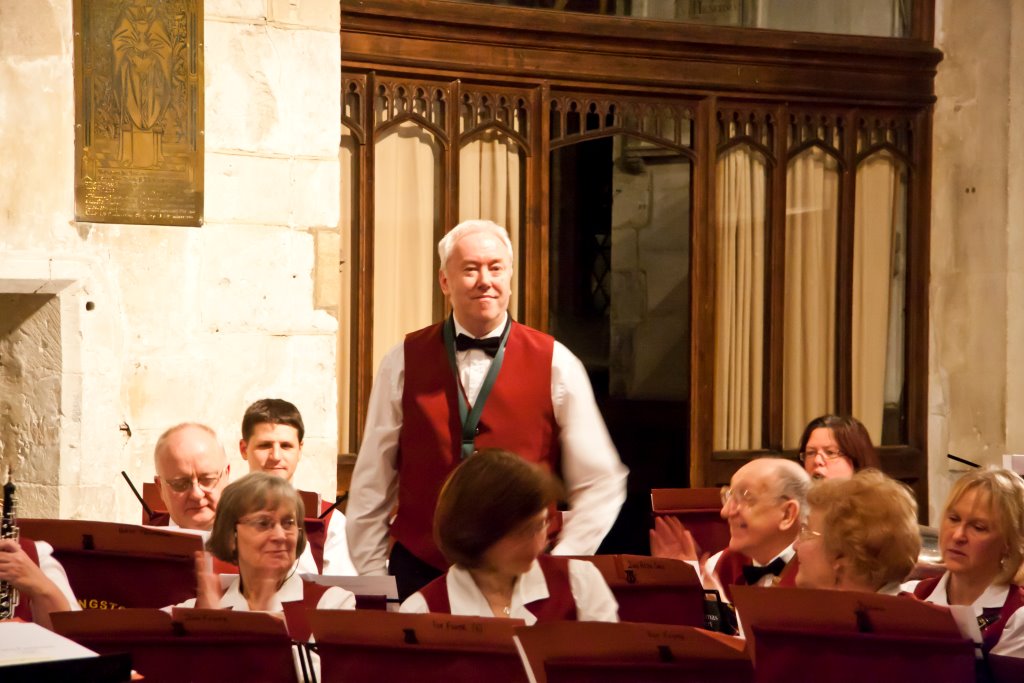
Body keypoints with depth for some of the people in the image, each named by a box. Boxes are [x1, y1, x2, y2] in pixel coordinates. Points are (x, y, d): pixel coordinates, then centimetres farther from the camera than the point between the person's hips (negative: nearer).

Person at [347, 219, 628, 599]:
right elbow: (372, 483, 5)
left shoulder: (556, 365, 0)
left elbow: (600, 486, 2)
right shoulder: (404, 364, 2)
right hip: (420, 575, 1)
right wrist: (372, 581, 3)